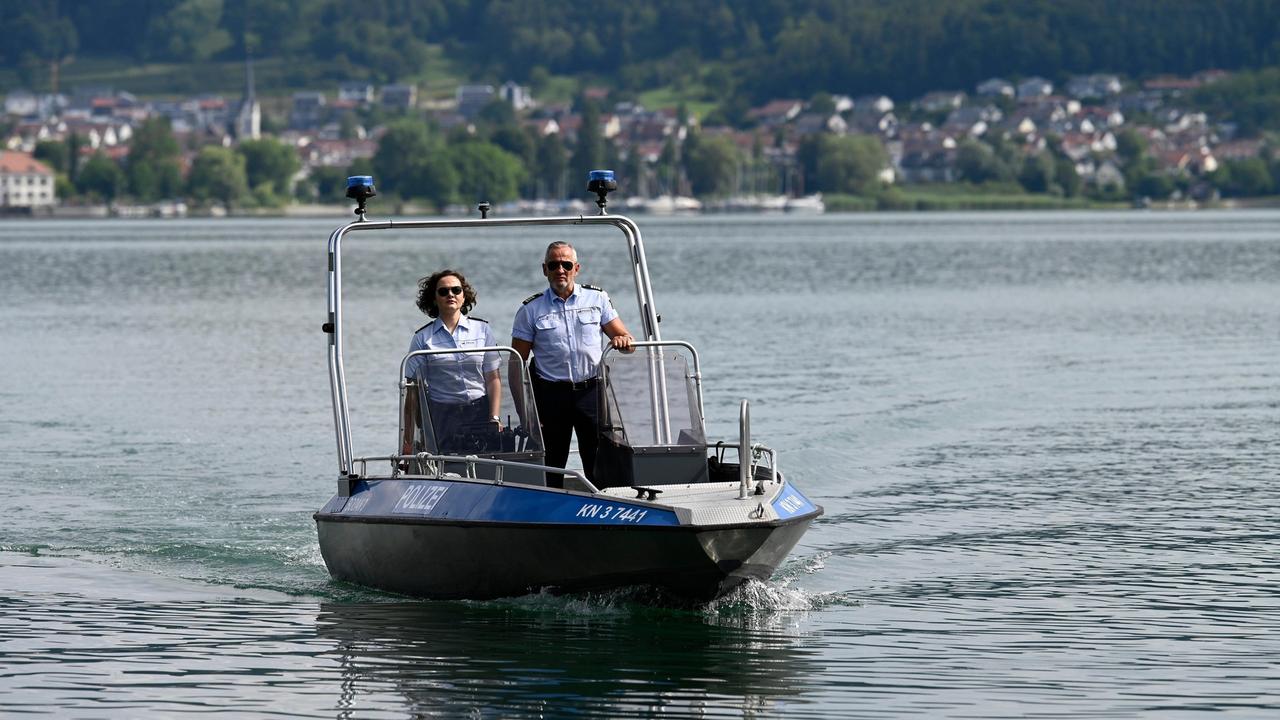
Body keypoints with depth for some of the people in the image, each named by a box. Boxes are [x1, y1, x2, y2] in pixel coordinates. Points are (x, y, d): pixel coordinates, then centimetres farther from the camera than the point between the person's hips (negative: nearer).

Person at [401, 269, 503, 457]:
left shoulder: (482, 329, 9)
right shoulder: (423, 338, 6)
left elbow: (493, 379, 7)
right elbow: (413, 390, 5)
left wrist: (495, 419, -6)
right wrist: (407, 439, 1)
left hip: (479, 413, 1)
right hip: (441, 417, -1)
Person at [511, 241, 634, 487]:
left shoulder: (597, 299, 9)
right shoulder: (531, 310, 5)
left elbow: (627, 340, 9)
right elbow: (517, 364, 4)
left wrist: (622, 340, -16)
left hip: (592, 391, 0)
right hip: (551, 394, 0)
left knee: (600, 468, -3)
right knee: (550, 469, 1)